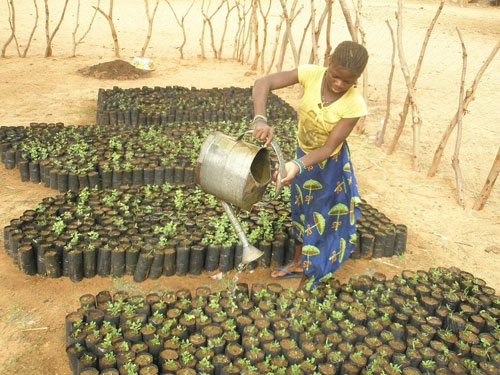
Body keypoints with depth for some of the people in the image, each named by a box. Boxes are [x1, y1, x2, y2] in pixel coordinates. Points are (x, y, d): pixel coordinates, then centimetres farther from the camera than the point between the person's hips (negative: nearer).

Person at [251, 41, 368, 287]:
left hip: (329, 163, -4)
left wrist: (298, 165, -48)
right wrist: (260, 120, -47)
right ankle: (298, 263, 43)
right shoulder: (311, 74, -25)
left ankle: (314, 271, 36)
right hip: (303, 153, 4)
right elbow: (263, 84, -29)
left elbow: (329, 147, -31)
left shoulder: (354, 105, -31)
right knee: (300, 209, 21)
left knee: (321, 215, 13)